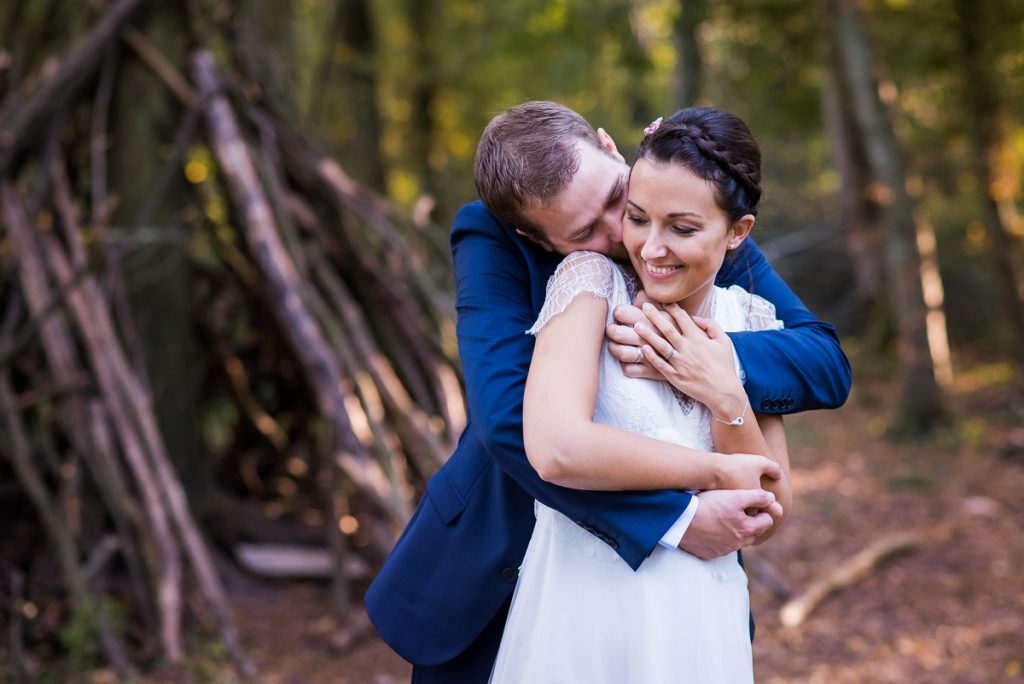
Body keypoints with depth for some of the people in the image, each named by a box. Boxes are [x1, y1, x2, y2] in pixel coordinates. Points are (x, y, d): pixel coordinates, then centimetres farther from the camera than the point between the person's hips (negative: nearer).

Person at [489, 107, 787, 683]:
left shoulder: (753, 321, 1)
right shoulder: (594, 279, -11)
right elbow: (557, 451, -27)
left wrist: (726, 401, -15)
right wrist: (718, 473, -15)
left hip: (703, 619, 4)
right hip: (586, 611, -4)